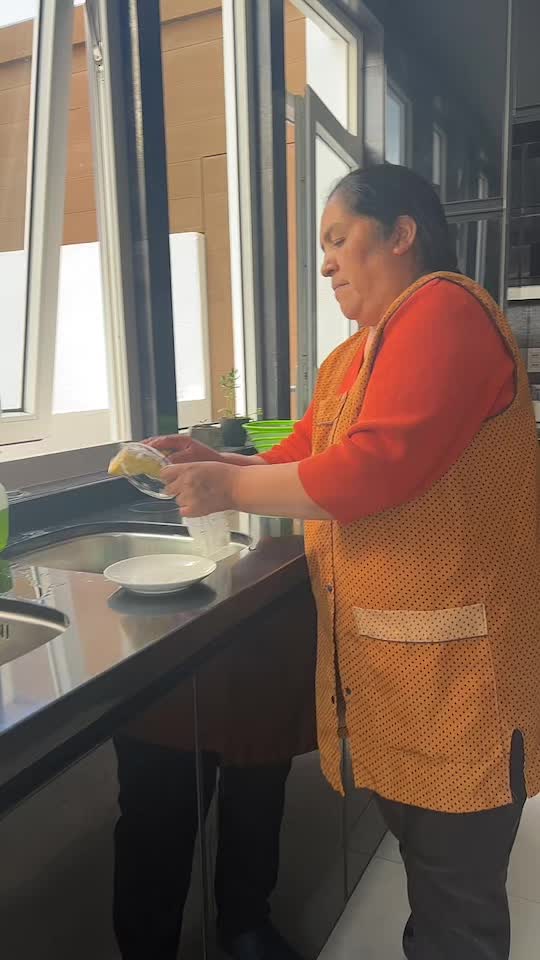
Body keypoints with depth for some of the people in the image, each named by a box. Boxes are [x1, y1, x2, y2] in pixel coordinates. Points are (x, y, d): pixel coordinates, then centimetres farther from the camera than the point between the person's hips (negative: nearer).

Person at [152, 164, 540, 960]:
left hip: (451, 661, -8)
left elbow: (372, 471, -24)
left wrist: (230, 488, -15)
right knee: (424, 860, 24)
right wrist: (211, 463, 1)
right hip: (386, 652, 8)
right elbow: (302, 458, 16)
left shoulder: (445, 312, -14)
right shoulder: (353, 355, 14)